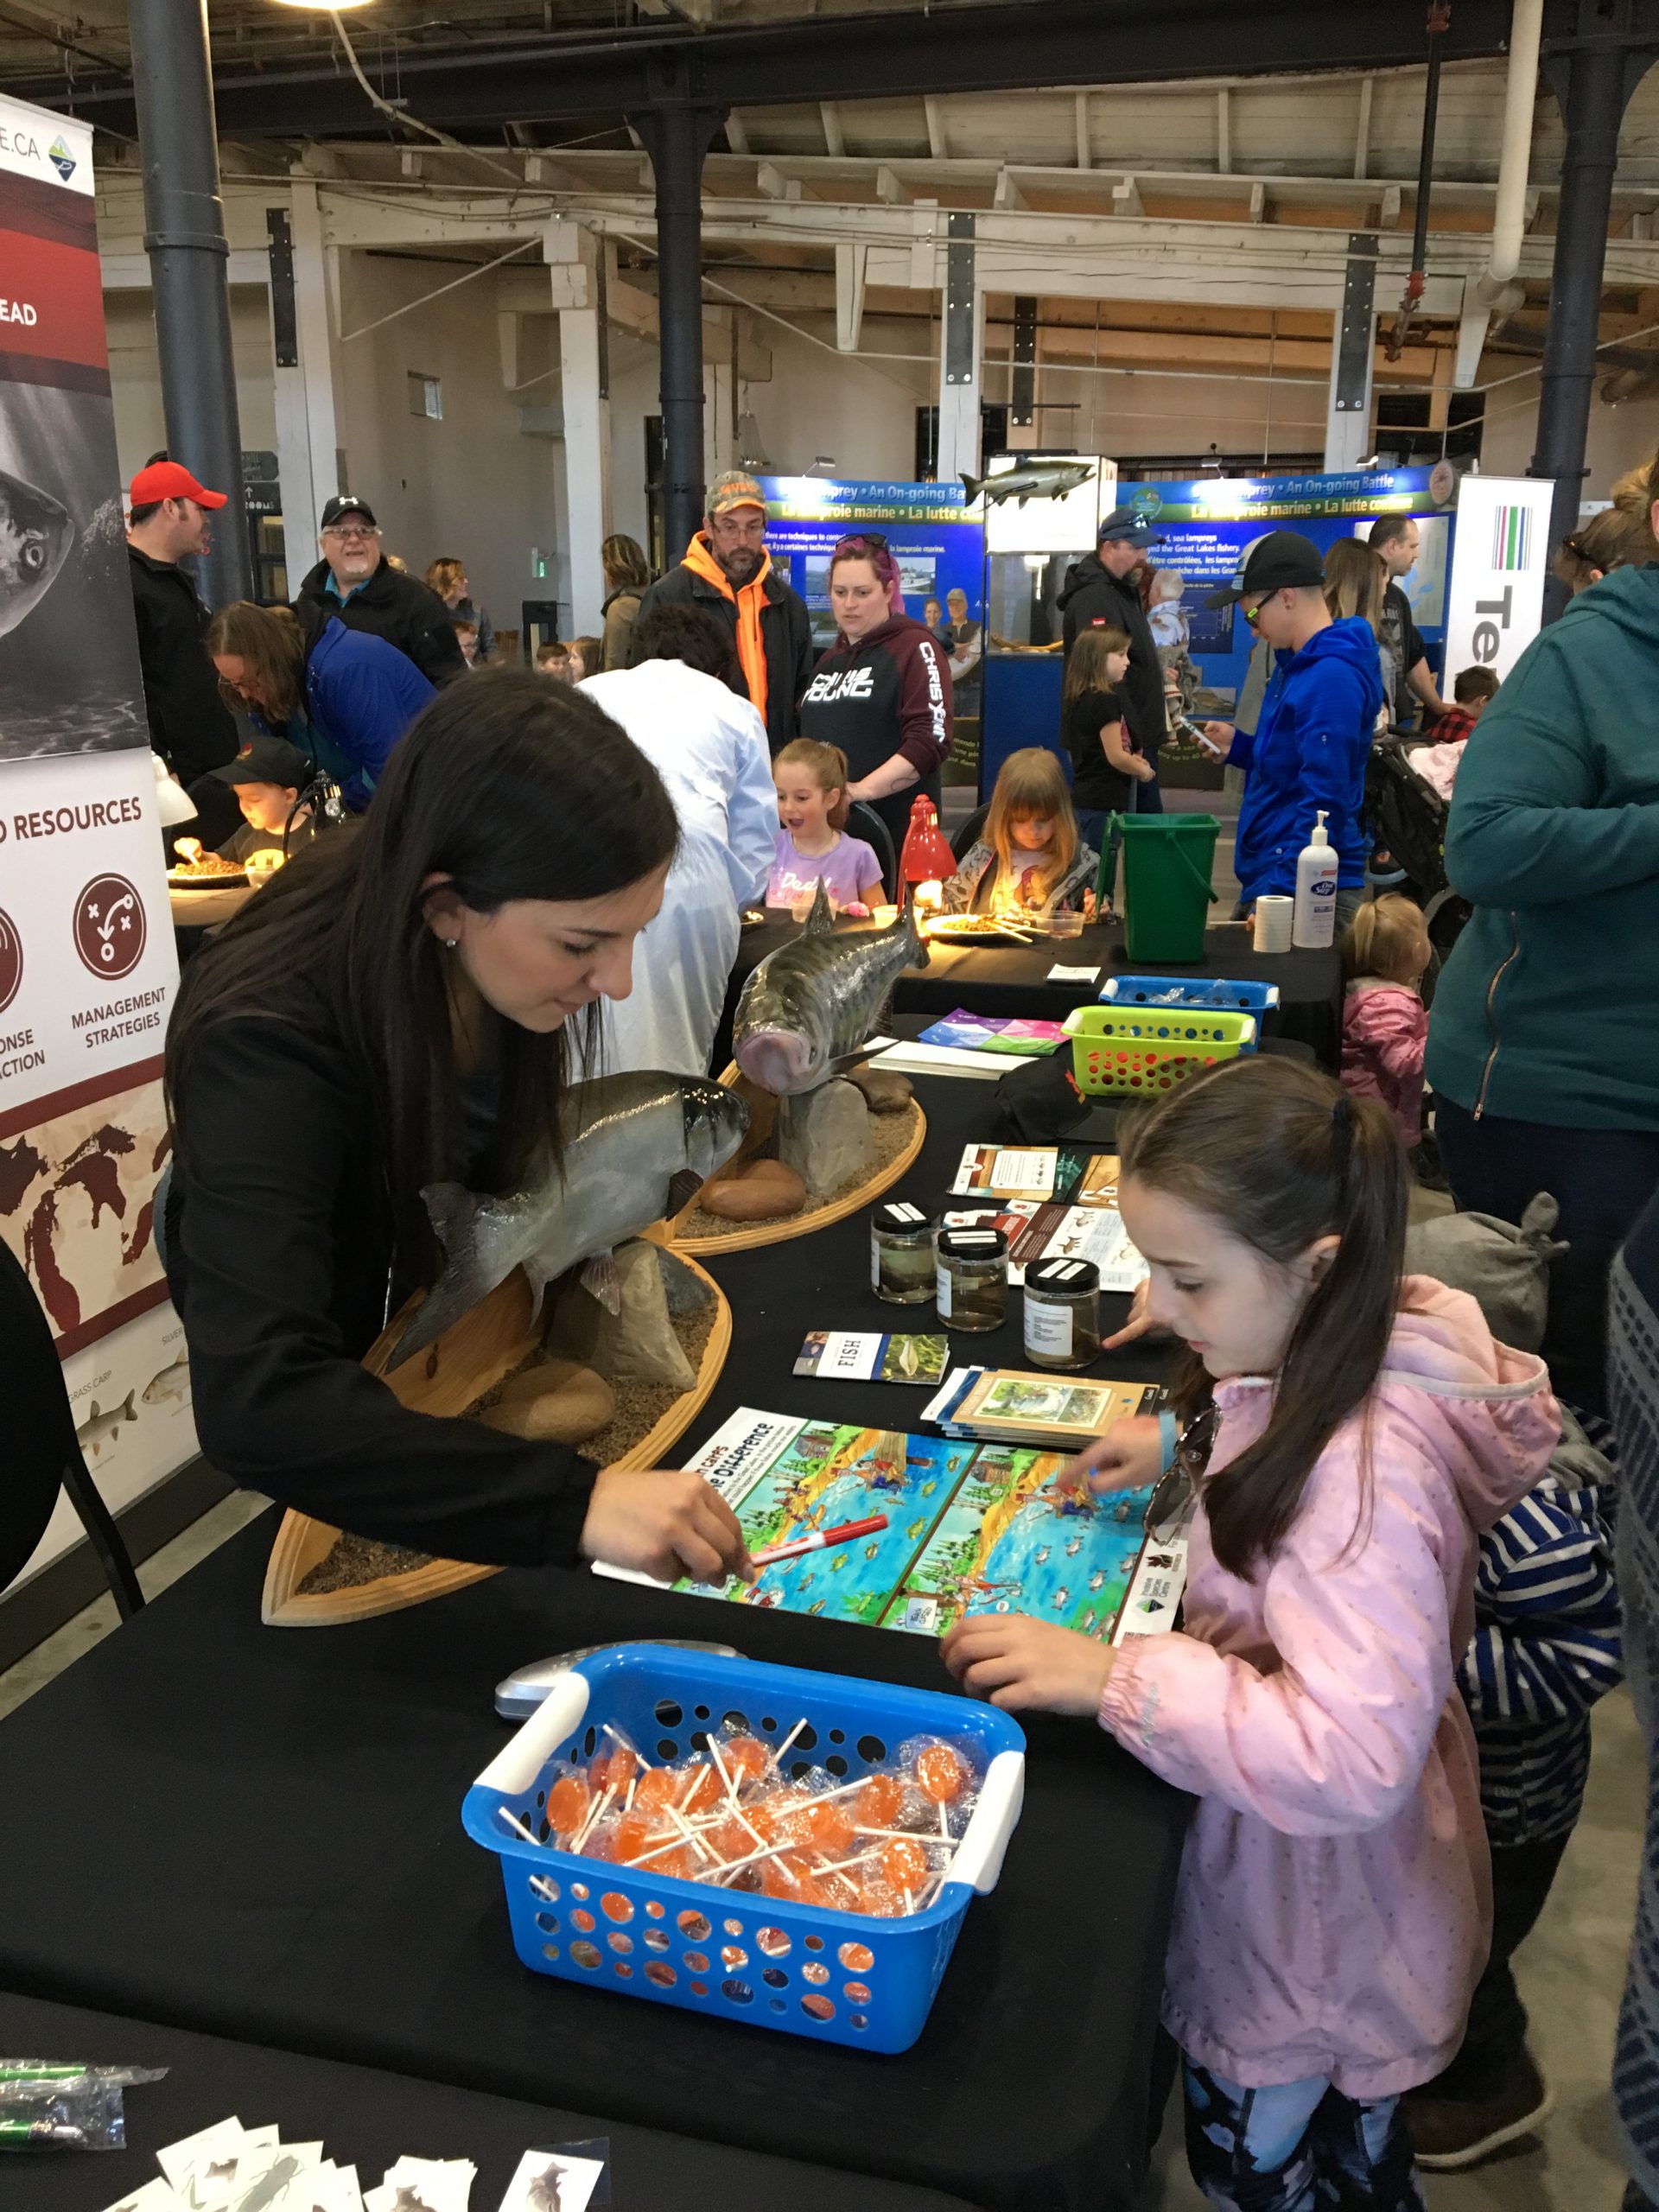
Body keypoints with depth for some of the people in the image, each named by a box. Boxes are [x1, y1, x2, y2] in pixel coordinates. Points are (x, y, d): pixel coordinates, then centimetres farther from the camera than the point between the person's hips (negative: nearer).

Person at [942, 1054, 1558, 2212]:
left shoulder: (1363, 1471, -38)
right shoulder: (1337, 1353, -12)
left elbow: (1353, 1759, -40)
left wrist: (1116, 1675, -39)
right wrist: (1188, 1442, -1)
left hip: (1318, 1890, -7)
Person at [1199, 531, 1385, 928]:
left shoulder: (1332, 678, -19)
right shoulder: (1296, 666, 12)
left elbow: (1323, 802, -23)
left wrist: (1279, 895, -25)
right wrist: (1238, 746, 10)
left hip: (1301, 894, -10)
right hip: (1267, 878, 10)